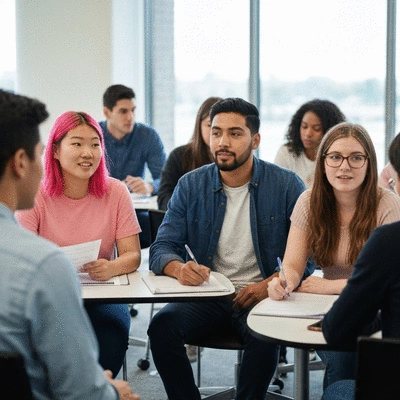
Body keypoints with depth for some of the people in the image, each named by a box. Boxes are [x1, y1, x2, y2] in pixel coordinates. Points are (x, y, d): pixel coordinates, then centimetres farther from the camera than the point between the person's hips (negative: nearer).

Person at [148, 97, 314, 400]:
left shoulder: (286, 185, -2)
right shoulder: (191, 186, 4)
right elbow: (162, 248, 1)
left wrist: (270, 284, -19)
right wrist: (180, 268, -24)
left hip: (261, 296, -2)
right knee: (162, 326, -25)